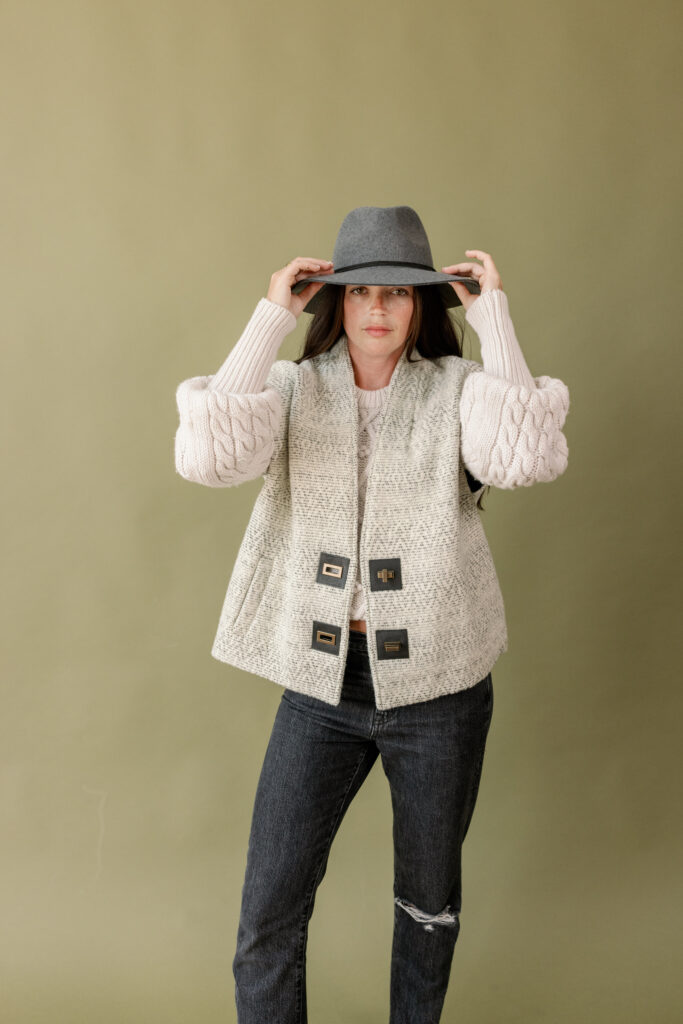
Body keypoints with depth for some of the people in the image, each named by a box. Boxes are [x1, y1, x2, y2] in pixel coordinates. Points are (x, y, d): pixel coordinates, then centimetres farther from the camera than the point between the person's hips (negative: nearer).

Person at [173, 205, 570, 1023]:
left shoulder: (459, 389, -4)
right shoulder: (293, 389, -1)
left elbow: (528, 457, -25)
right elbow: (207, 456, -20)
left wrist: (493, 316, -18)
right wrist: (270, 320, -17)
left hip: (438, 688, 0)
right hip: (320, 686, 1)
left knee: (430, 900, 20)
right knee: (267, 916, 6)